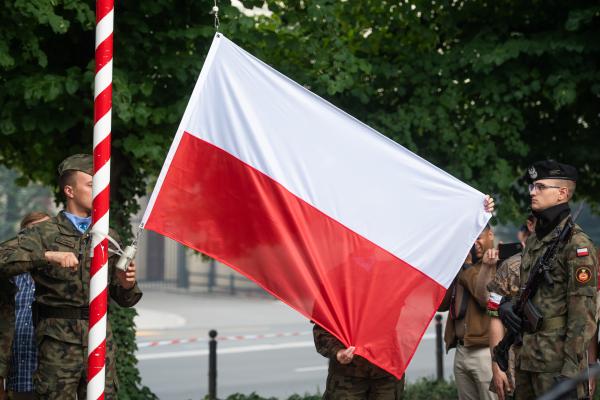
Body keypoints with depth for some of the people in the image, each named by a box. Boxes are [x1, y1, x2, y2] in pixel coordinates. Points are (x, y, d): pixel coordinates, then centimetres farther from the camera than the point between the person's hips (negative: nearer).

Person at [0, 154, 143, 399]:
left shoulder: (108, 237, 15)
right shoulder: (44, 234, 2)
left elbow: (124, 300, 18)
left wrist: (127, 285, -4)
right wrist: (49, 256, -23)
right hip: (58, 344, -4)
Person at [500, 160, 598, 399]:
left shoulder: (576, 244, -10)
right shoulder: (533, 242, 16)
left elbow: (583, 314, -16)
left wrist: (570, 371, -21)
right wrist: (506, 304, 5)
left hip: (557, 361, -8)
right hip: (527, 359, 8)